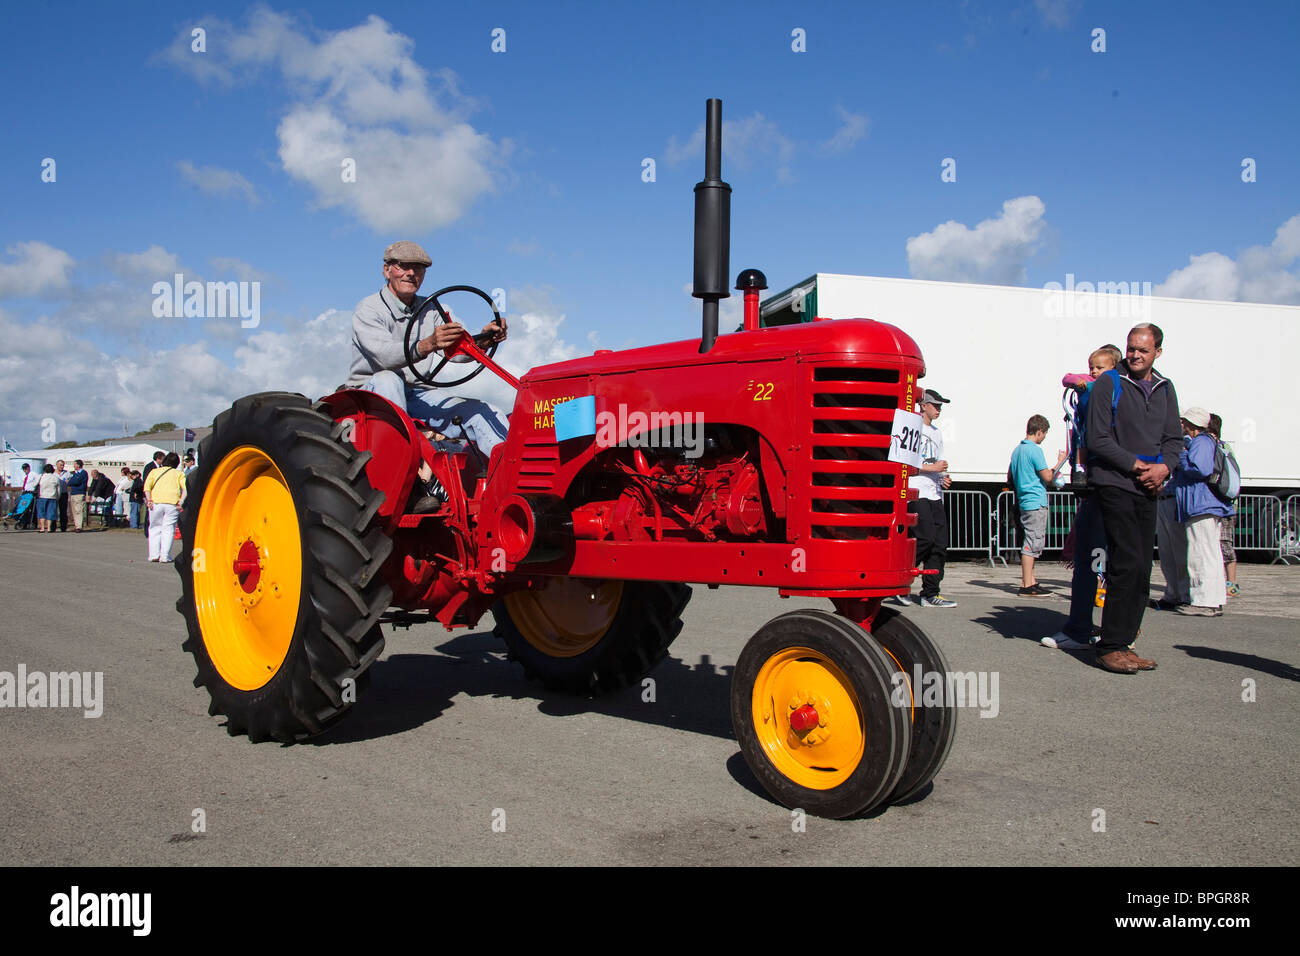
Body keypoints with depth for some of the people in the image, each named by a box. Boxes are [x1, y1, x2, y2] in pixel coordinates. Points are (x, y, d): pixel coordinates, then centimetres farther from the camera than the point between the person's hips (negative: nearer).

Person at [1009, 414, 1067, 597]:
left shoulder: (1017, 450, 15)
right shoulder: (1034, 450, -13)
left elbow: (1010, 477, 24)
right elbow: (1047, 477, -14)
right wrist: (1060, 462, -2)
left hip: (1024, 501, 9)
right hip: (1036, 502, -9)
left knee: (1029, 543, 14)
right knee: (1032, 543, -8)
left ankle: (1029, 580, 19)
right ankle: (1027, 585, -8)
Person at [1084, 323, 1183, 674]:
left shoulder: (1165, 389, 16)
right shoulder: (1109, 383, -3)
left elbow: (1173, 438, 16)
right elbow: (1098, 439, -8)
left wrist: (1164, 466, -4)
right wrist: (1137, 465, -13)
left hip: (1147, 488, 6)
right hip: (1114, 483, -6)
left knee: (1141, 570, 4)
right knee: (1128, 563, -14)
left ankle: (1124, 644, 12)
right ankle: (1110, 647, -7)